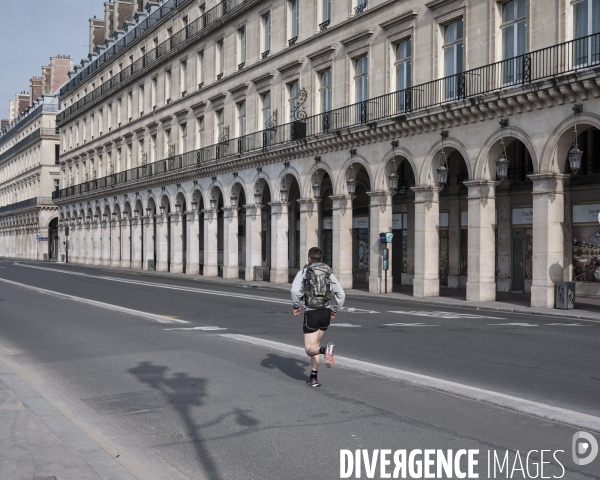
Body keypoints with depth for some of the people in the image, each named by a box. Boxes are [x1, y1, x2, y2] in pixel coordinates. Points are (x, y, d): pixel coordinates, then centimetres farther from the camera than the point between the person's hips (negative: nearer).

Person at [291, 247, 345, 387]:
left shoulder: (303, 272, 0)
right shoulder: (329, 273, 10)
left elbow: (295, 291, -18)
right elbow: (341, 294, 3)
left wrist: (296, 306, -2)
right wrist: (335, 310, 17)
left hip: (311, 313, -4)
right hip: (326, 313, 4)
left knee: (310, 349, 0)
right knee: (315, 344, 22)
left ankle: (325, 350, -34)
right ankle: (313, 378, 15)